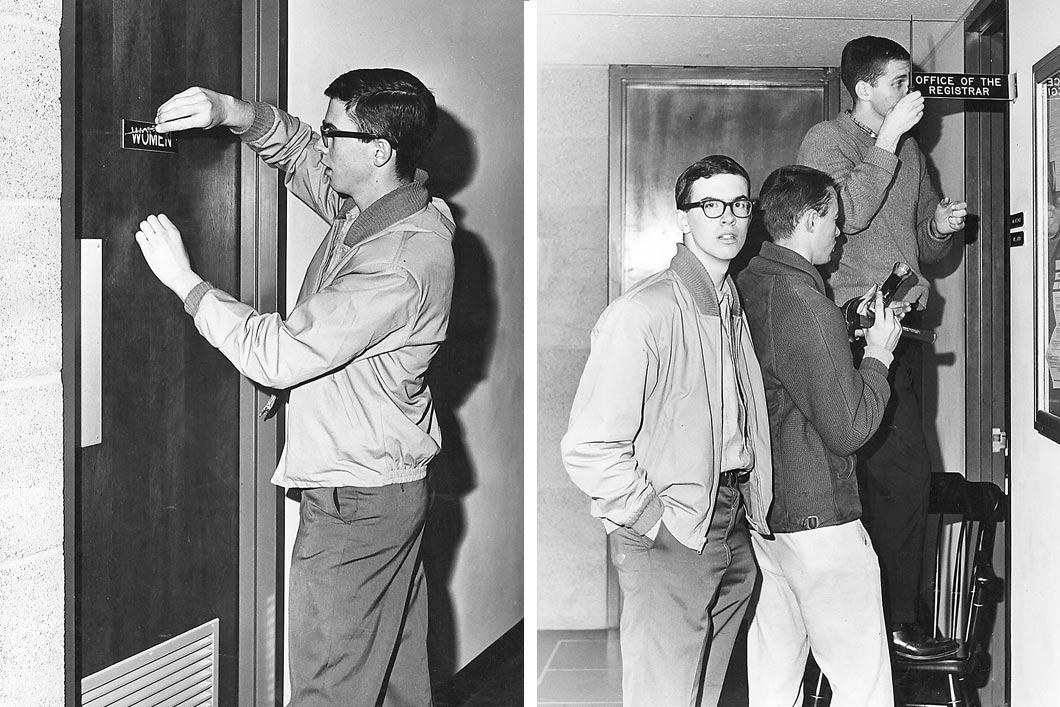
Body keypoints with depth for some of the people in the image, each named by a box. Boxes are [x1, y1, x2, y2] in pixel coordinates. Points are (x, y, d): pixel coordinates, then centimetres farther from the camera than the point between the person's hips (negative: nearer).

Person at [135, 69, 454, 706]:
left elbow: (278, 354, -26)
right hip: (392, 489, 10)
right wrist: (234, 113, -1)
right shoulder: (371, 207, 3)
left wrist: (184, 279, -15)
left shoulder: (403, 262, -26)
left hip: (355, 504, -10)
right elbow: (296, 151, 19)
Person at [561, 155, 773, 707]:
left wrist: (752, 508, 14)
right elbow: (588, 448, -19)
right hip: (670, 538, -8)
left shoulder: (736, 311, 14)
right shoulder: (641, 313, -15)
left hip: (735, 531, 8)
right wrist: (654, 522, -15)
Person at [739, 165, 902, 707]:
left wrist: (851, 326, 15)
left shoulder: (745, 288, 6)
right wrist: (879, 354, -4)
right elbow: (848, 429, -18)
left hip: (760, 515, 9)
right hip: (818, 521, -9)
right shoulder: (805, 305, -20)